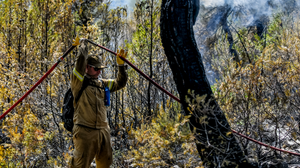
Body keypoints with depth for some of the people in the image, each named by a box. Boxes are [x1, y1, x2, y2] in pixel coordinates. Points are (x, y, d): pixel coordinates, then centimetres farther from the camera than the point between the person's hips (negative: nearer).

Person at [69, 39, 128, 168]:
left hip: (103, 131, 7)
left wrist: (121, 65, 11)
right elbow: (81, 59, -15)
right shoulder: (79, 83, -4)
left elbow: (120, 83, 22)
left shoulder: (102, 84, 17)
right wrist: (83, 44, 1)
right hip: (85, 132, -7)